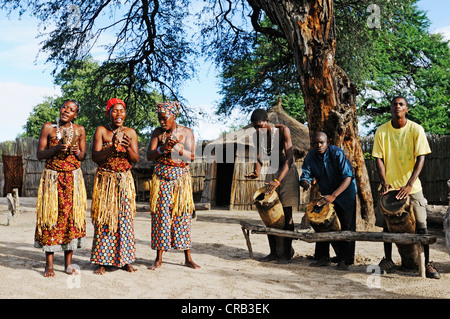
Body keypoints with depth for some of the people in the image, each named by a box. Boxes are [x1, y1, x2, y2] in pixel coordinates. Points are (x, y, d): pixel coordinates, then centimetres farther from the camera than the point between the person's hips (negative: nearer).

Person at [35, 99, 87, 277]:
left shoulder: (79, 130, 9)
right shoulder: (48, 127, 4)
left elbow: (83, 156, 10)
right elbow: (39, 155, 1)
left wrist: (75, 150, -12)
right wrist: (57, 148, -15)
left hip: (73, 178, 1)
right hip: (52, 177, -1)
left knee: (72, 216, -3)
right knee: (50, 216, -6)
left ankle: (68, 263, 5)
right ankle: (49, 264, 1)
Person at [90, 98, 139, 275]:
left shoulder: (131, 133, 6)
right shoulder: (101, 131, -1)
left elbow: (136, 159, 2)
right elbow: (95, 156, -9)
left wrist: (128, 148, -17)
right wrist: (112, 148, -23)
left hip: (125, 181, 2)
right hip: (105, 180, -2)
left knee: (125, 219, 2)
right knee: (104, 219, -3)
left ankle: (125, 260, 11)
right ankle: (102, 262, 4)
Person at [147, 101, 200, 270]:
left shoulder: (186, 132, 2)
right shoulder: (157, 133, 4)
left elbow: (191, 156, -5)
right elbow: (149, 156, -4)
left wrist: (177, 147, -19)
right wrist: (162, 148, -21)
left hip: (181, 178, 0)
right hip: (161, 178, 0)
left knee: (183, 215, 1)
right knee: (161, 215, -2)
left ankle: (188, 258, 8)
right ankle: (159, 258, 5)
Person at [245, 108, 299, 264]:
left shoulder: (282, 130, -20)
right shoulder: (258, 136, -2)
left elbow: (289, 158, -26)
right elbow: (259, 159, 1)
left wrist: (277, 181, -36)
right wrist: (256, 172, -23)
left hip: (287, 172, -5)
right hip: (271, 172, 5)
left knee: (286, 214, -4)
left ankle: (286, 253, 4)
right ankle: (273, 252, 10)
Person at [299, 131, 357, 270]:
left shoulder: (337, 153, -26)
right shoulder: (310, 157, -12)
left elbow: (348, 176, -32)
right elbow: (305, 175, -10)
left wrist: (333, 196, -40)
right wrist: (305, 183, -37)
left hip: (345, 192, -4)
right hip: (325, 193, 5)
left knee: (346, 226, -7)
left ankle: (344, 260, 0)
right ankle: (323, 257, 13)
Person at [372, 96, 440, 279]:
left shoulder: (416, 130, -6)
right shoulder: (381, 132, -2)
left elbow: (421, 158, -10)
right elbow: (379, 159, -1)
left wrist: (409, 184, -20)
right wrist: (384, 182, -14)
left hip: (412, 187, -1)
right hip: (389, 186, 1)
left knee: (421, 226, -1)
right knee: (387, 224, 7)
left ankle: (426, 263, 10)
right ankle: (388, 259, 22)